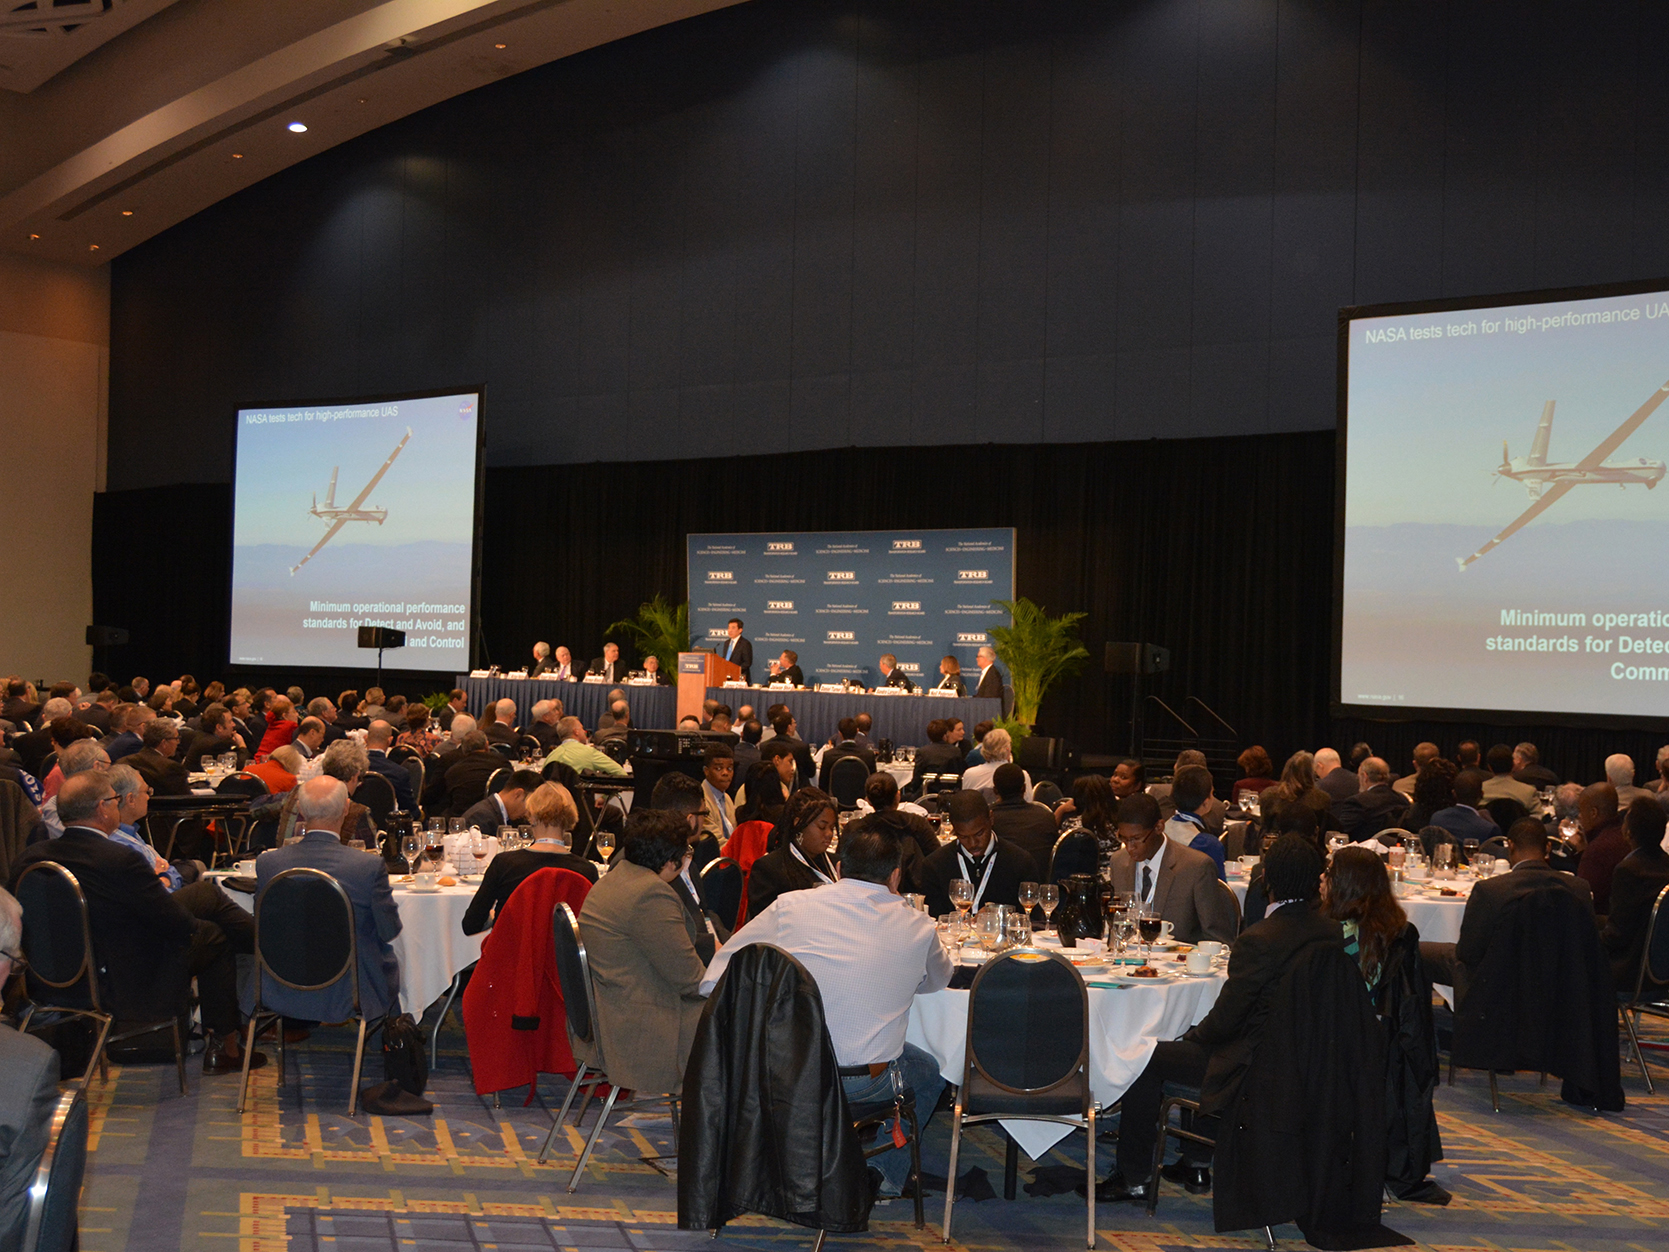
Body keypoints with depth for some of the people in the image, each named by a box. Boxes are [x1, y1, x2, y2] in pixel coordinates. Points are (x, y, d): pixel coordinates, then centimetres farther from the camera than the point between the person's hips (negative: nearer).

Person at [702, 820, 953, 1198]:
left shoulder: (790, 907, -4)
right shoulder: (917, 928, -4)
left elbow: (714, 981, 1)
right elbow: (938, 980, 20)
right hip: (865, 1083, -1)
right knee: (929, 1073, 30)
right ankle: (885, 1175, 30)